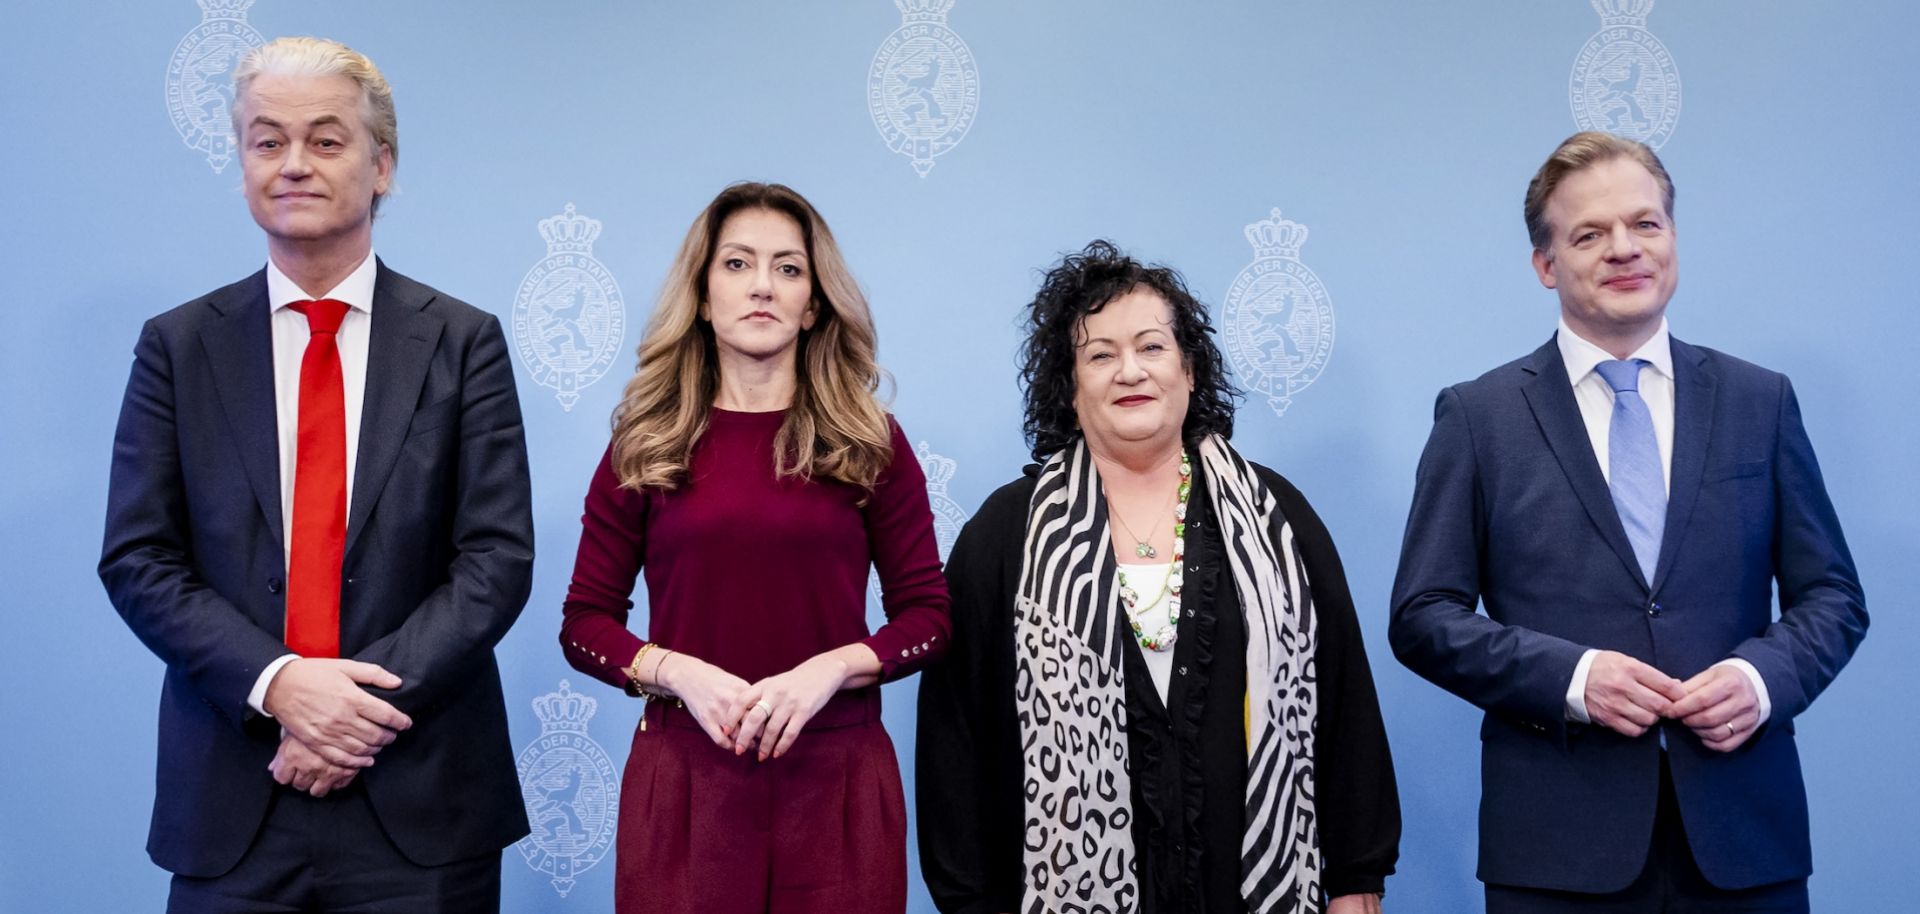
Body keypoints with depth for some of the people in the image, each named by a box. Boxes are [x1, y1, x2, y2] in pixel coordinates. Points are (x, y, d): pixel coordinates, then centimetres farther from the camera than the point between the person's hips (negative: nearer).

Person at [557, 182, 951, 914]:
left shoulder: (869, 443, 4)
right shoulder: (646, 445, 5)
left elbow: (928, 615, 3)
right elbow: (585, 621, 5)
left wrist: (829, 669, -14)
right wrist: (678, 672, -13)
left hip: (836, 778, 0)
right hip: (683, 777, 0)